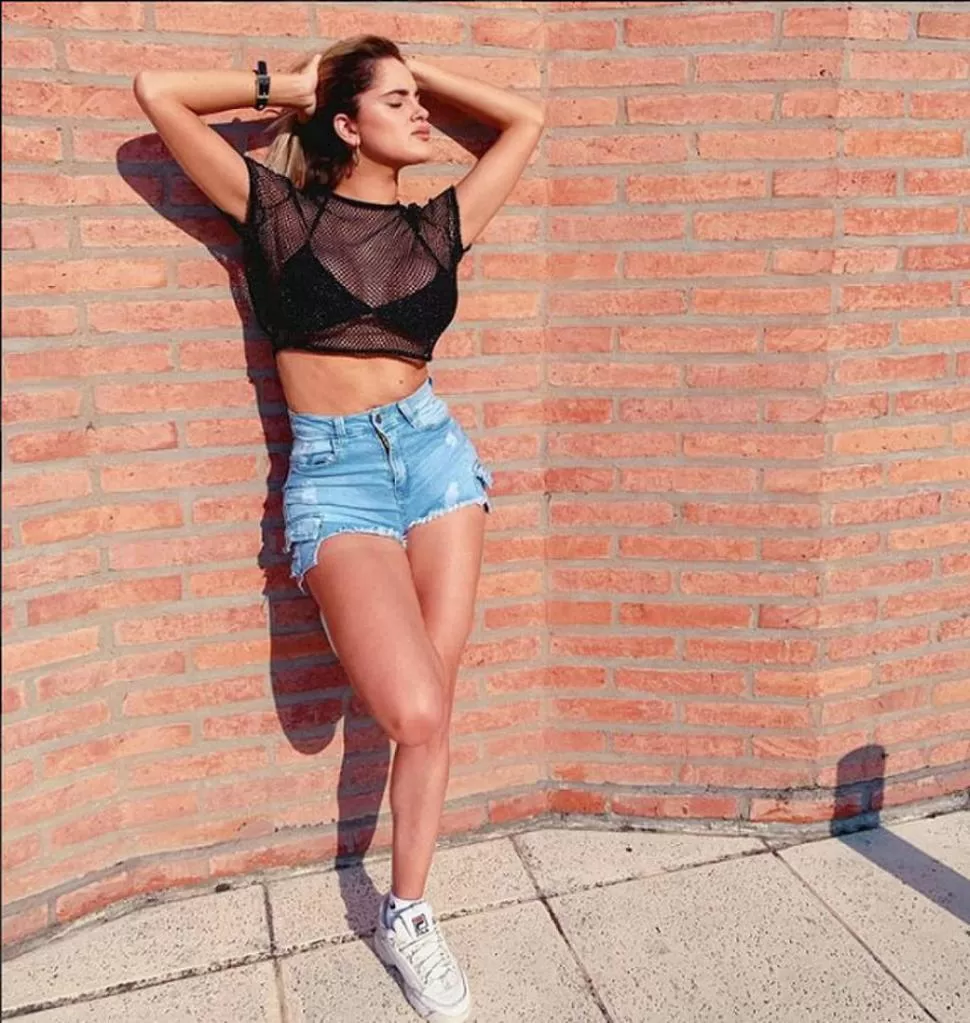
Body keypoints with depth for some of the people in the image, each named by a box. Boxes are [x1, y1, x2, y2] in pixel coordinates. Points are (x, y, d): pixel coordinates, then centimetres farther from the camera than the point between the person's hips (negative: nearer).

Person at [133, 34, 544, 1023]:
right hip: (333, 473, -3)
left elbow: (526, 118, 24)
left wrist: (418, 70, 20)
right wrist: (279, 85, 11)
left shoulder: (437, 224, 12)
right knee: (417, 713, -17)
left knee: (431, 707, 3)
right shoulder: (282, 210, 3)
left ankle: (407, 915, 22)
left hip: (435, 449, 4)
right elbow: (158, 93, 1)